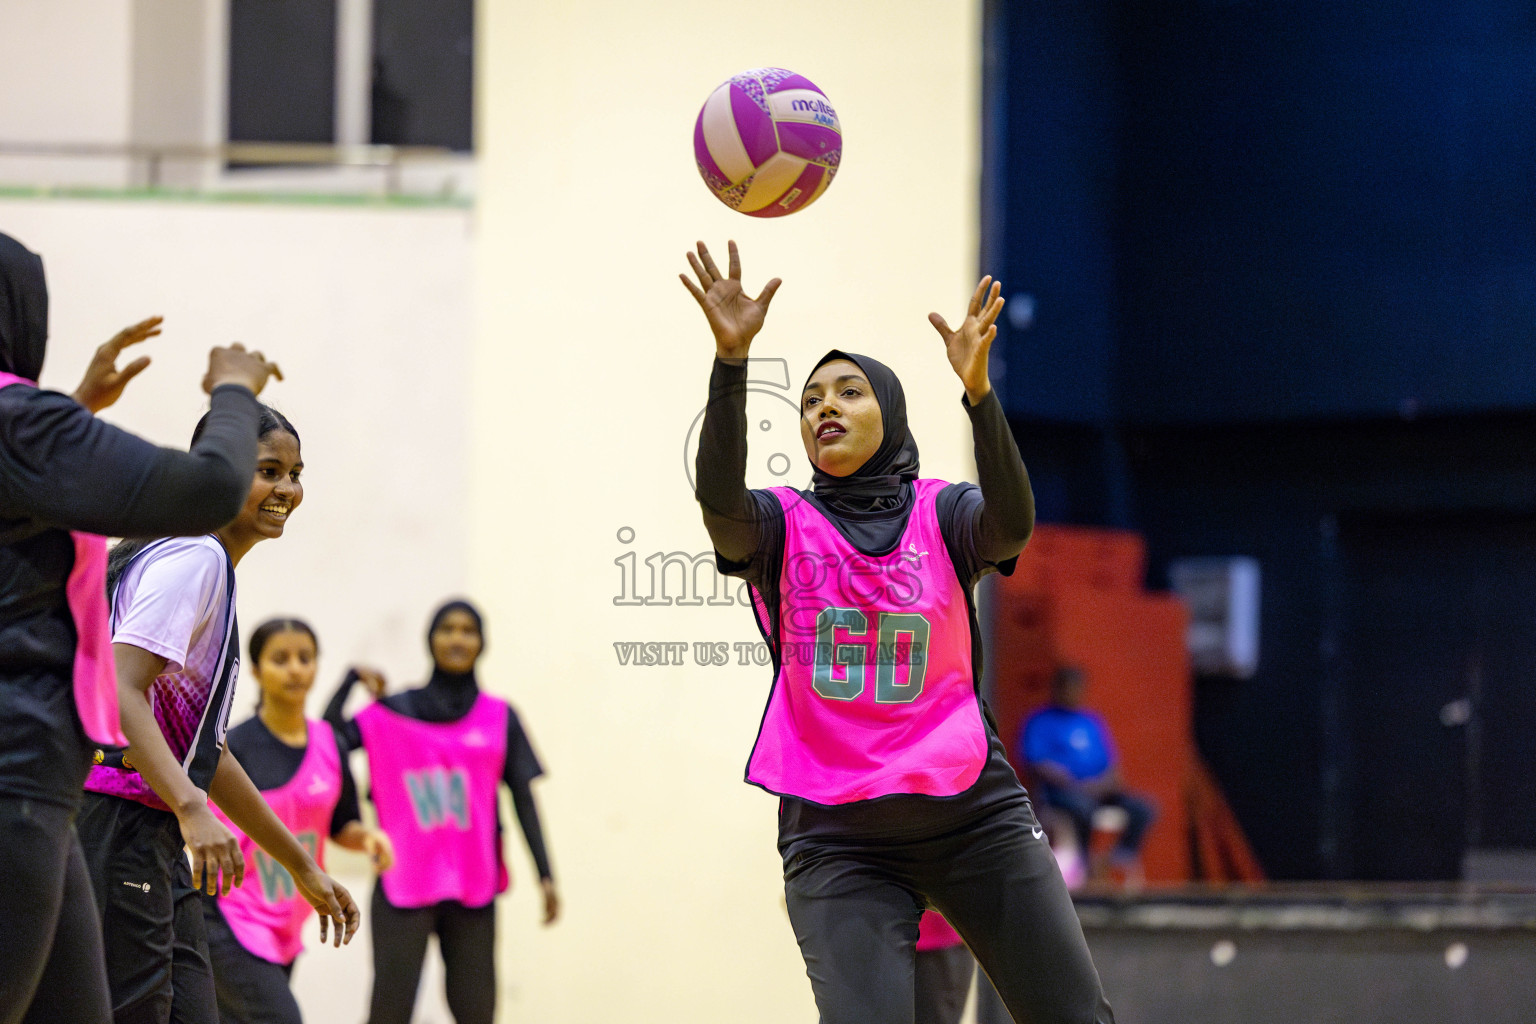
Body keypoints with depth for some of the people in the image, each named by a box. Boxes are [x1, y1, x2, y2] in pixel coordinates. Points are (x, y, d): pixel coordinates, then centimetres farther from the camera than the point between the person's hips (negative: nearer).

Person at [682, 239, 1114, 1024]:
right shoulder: (782, 526, 5)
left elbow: (1012, 524, -18)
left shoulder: (942, 513, 5)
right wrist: (731, 359, -32)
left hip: (974, 812, 1)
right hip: (836, 837, -1)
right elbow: (719, 500, -18)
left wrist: (978, 390, -33)